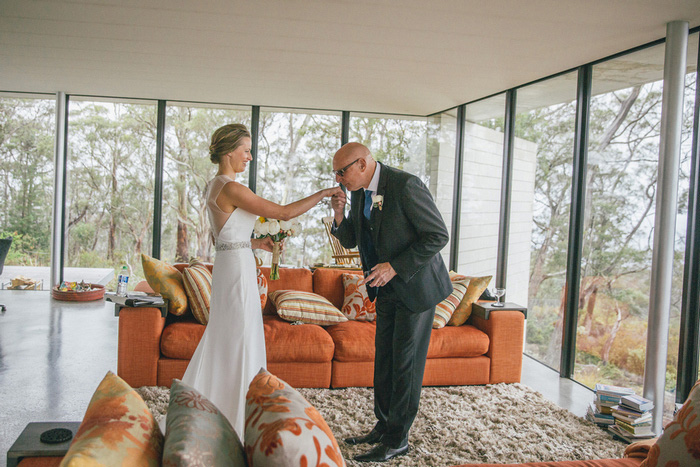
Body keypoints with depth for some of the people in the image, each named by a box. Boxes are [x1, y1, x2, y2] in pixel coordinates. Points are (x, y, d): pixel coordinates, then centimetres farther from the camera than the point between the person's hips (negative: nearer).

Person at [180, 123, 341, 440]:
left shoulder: (215, 186, 13)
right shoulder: (231, 188, -18)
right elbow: (283, 213, -20)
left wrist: (257, 243, 12)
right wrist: (322, 194, -10)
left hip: (227, 266, 10)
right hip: (237, 268, -10)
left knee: (224, 341, 17)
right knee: (241, 342, 0)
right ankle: (236, 423, 13)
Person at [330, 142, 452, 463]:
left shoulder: (405, 185, -23)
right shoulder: (359, 192, 2)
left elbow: (438, 235, -22)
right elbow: (350, 240, 10)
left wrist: (395, 267, -25)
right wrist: (339, 215, -11)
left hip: (416, 286, -8)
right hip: (387, 289, 8)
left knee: (405, 363, 1)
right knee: (384, 359, 13)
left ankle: (397, 439, 13)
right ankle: (384, 426, 28)